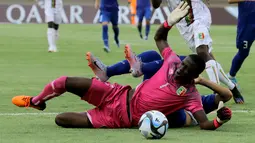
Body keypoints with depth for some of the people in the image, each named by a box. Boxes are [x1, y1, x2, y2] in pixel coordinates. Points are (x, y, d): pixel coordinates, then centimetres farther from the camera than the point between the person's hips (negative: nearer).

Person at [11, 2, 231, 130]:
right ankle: (37, 101, 27)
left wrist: (220, 120, -40)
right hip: (120, 96, 4)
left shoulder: (190, 95, -15)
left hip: (121, 119, -4)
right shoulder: (173, 61, -2)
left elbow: (204, 124, -20)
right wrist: (170, 22, -6)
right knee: (66, 82, -7)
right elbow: (159, 38, 13)